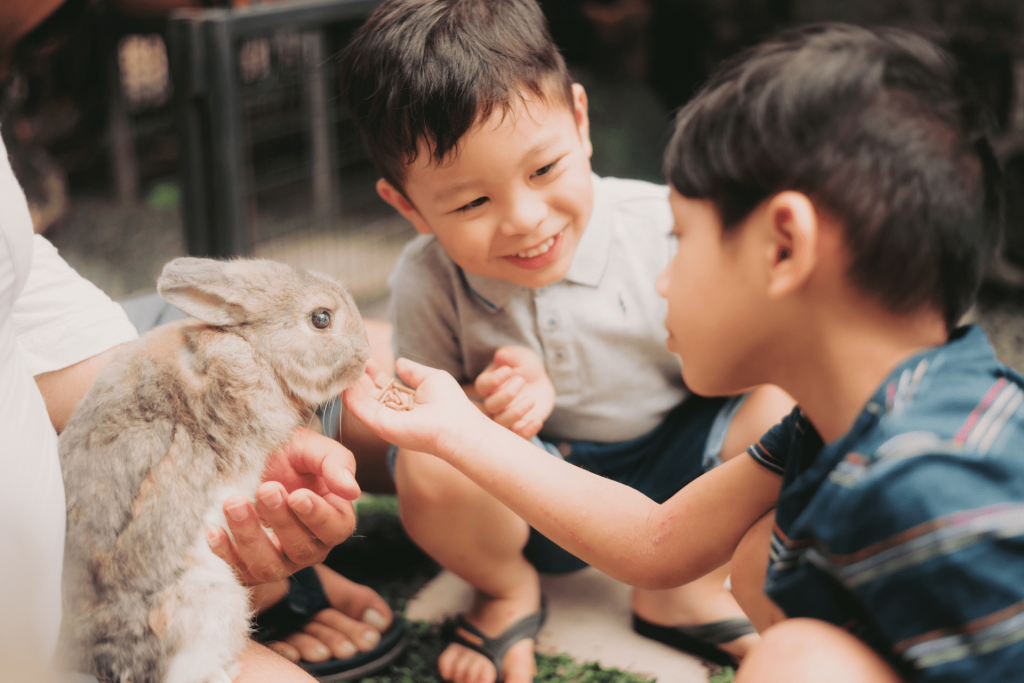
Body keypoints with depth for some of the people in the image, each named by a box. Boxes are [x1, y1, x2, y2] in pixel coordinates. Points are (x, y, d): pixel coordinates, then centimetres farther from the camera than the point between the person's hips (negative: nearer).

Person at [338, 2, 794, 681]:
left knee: (792, 405, -22)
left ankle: (686, 588, 2)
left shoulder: (662, 228, -20)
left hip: (670, 476, 1)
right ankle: (507, 590, 5)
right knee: (430, 469, -32)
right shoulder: (426, 285, -17)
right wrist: (489, 403, -30)